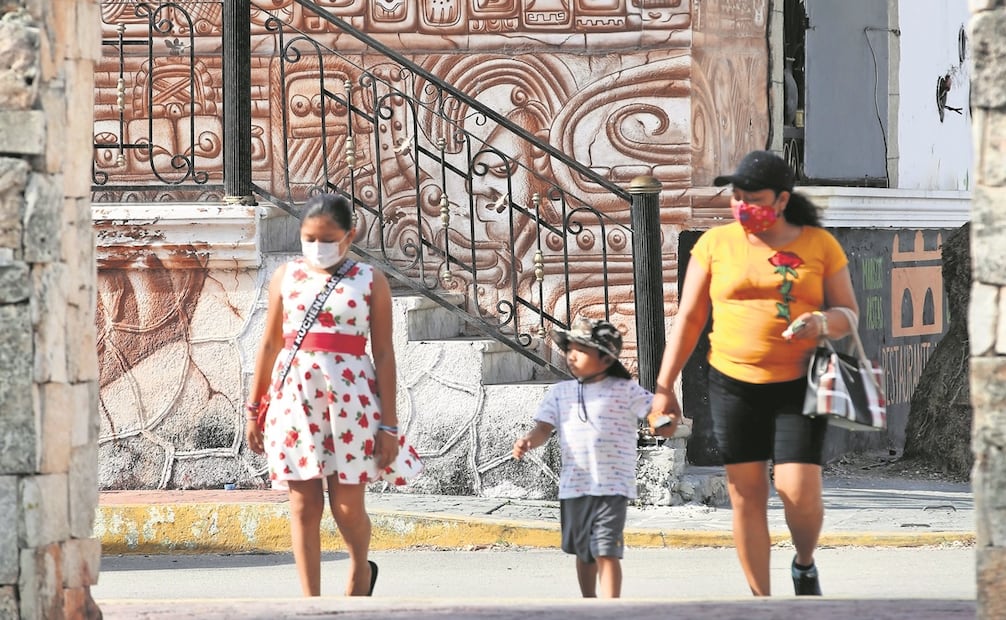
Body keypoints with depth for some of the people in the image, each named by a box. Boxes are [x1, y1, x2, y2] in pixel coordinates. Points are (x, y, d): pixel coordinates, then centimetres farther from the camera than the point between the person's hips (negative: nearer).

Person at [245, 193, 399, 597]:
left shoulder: (369, 281, 2)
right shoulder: (286, 277, 8)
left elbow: (384, 355, 0)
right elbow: (270, 345, 13)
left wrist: (389, 424, -4)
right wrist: (254, 409, 12)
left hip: (350, 398, -2)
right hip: (295, 395, 2)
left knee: (347, 507, 1)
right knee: (304, 506, 0)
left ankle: (360, 570, 32)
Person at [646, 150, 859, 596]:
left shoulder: (819, 245, 2)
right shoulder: (716, 244, 3)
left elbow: (849, 313, 6)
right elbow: (688, 319, 5)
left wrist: (822, 323, -18)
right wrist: (664, 388, 2)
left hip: (799, 386, -1)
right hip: (734, 384, 1)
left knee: (800, 492, -11)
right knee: (746, 495, 1)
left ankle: (805, 566, 20)